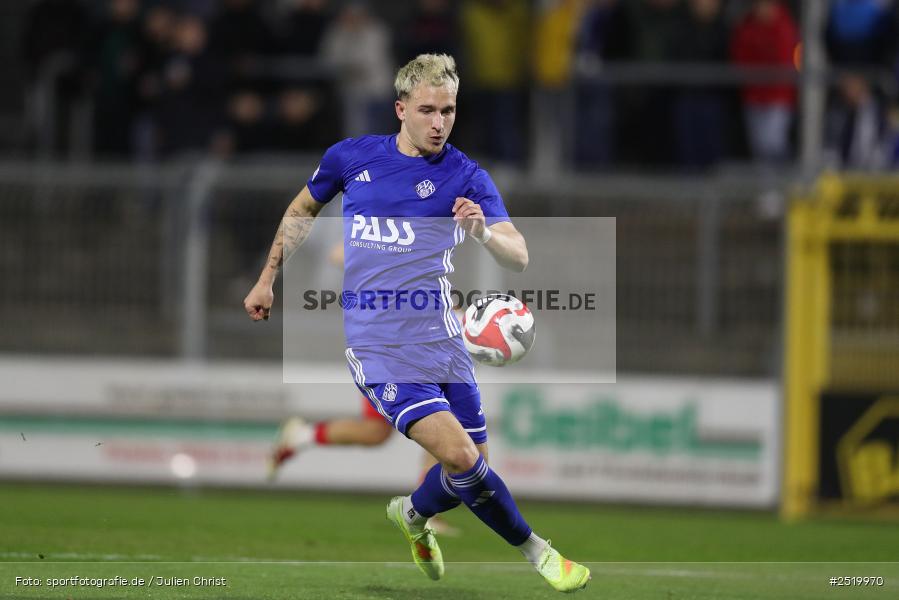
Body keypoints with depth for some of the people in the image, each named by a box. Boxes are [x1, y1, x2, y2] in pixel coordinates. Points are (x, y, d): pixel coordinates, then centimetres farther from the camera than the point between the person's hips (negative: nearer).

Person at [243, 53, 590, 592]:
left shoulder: (467, 178, -2)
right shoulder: (351, 158, 1)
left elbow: (519, 258, -12)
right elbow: (302, 211, 20)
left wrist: (484, 233, -33)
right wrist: (267, 279, 21)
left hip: (439, 339, 2)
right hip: (375, 344, -2)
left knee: (471, 467, 7)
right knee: (461, 456, -18)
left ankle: (414, 514, 40)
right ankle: (536, 551, 0)